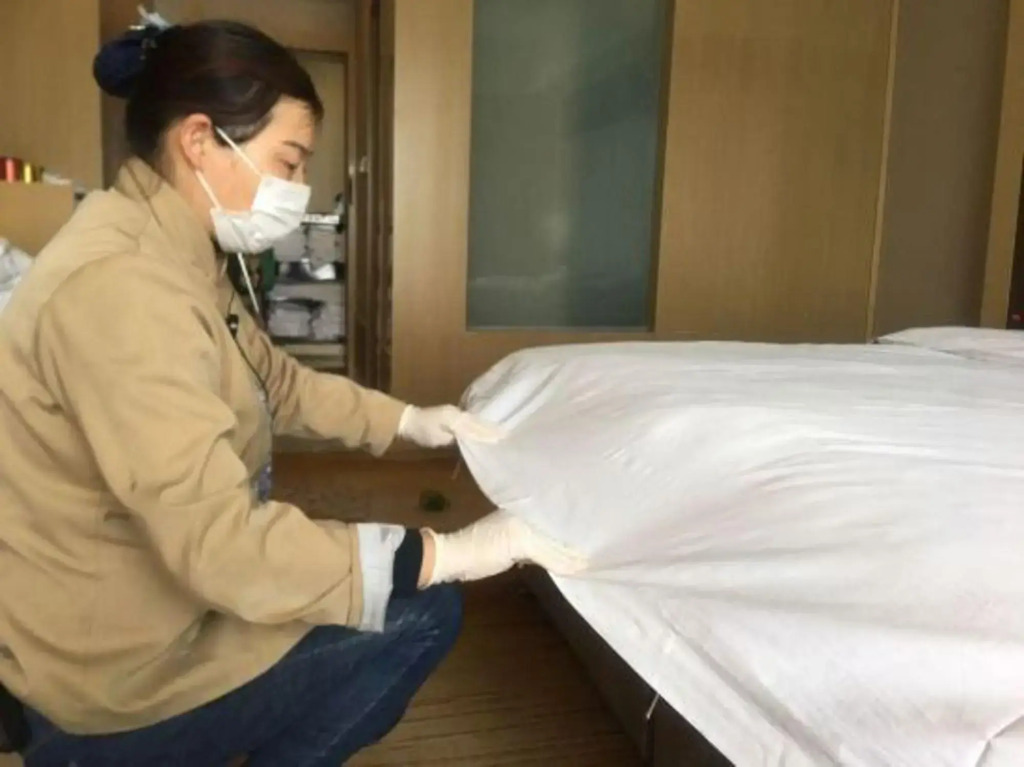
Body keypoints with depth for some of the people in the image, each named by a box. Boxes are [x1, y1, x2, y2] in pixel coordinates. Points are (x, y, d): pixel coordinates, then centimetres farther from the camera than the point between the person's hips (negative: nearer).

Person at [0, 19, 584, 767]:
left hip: (142, 595, 9)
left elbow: (275, 380, 15)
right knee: (422, 612, -3)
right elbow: (223, 545, -35)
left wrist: (409, 420, 9)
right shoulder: (120, 286, -30)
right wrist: (447, 553, -29)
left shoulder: (173, 252, 2)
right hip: (114, 671, -9)